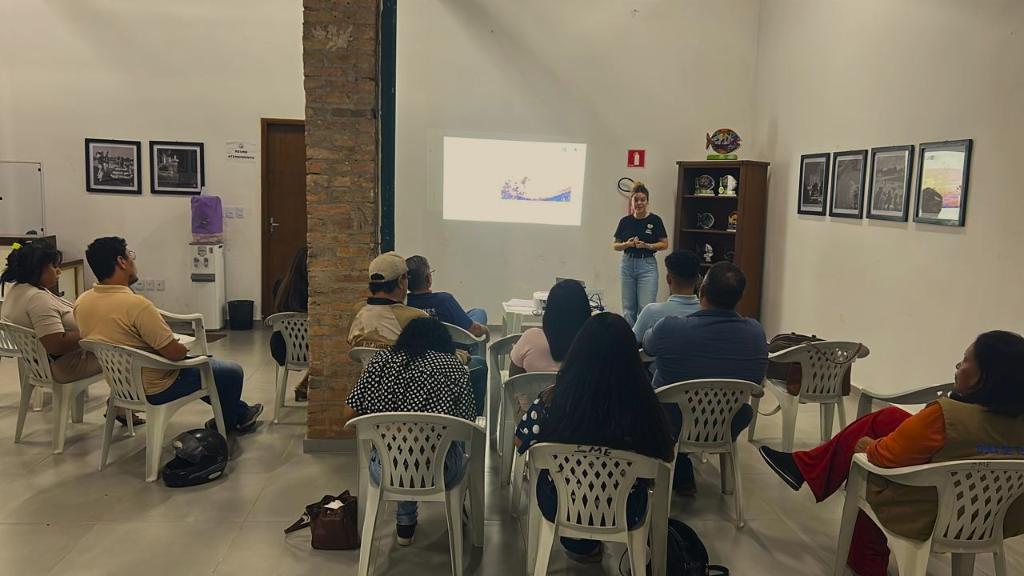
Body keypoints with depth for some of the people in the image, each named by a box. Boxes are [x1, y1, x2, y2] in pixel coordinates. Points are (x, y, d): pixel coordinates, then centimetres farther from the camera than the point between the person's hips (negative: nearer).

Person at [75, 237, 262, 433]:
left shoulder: (82, 302, -6)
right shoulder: (136, 305, -32)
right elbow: (175, 353, -27)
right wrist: (183, 348, -3)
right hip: (154, 390, -9)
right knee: (232, 372, 9)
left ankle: (240, 412, 38)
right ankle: (226, 426, 31)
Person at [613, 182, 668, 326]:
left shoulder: (655, 220, -3)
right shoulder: (625, 221, 4)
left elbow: (665, 244, -1)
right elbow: (615, 245, 8)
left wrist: (647, 246, -16)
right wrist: (627, 244, -12)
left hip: (647, 265, -3)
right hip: (627, 264, 3)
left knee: (646, 308, -9)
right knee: (628, 308, 8)